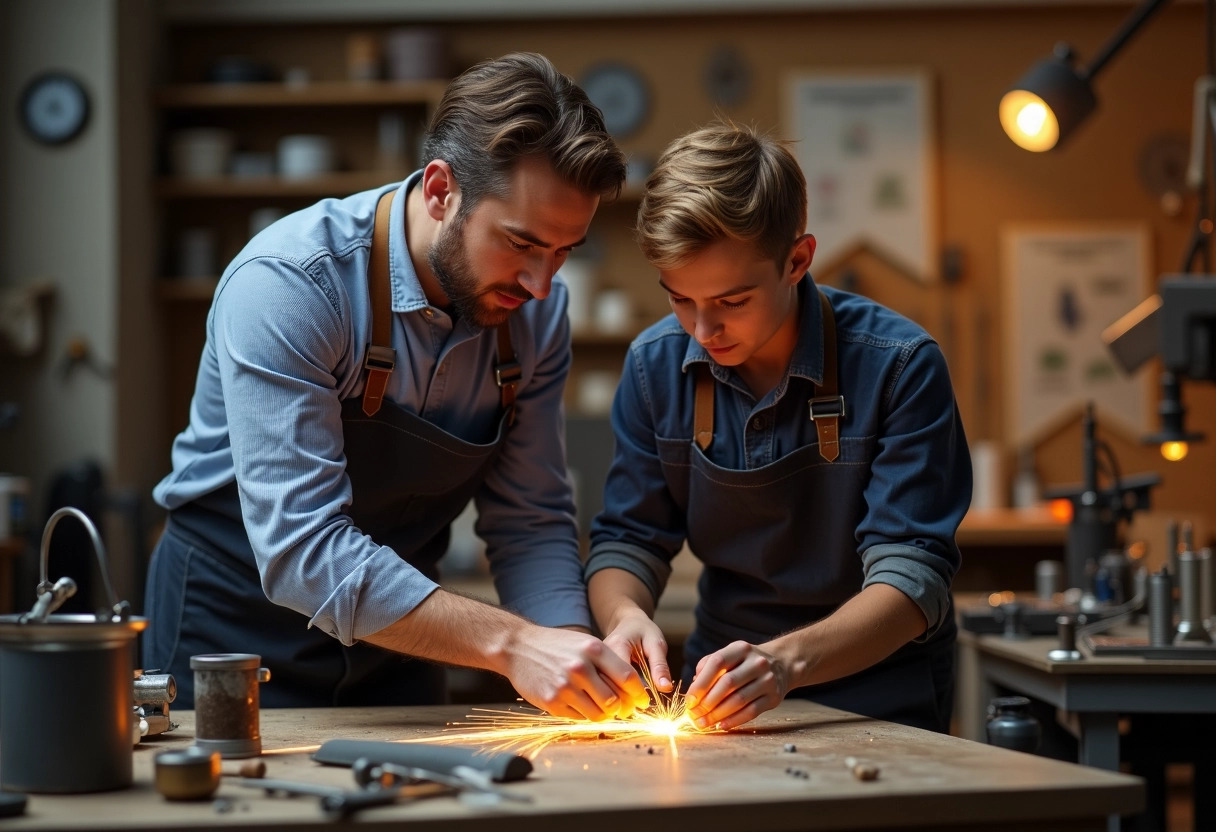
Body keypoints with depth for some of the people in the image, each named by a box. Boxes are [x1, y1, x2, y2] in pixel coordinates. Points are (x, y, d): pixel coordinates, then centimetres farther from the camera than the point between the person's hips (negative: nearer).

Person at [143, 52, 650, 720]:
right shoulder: (288, 286, -26)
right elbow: (301, 551, -32)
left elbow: (531, 522, -2)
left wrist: (575, 653, -21)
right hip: (238, 624, -4)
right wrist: (509, 642, -38)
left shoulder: (537, 311, -7)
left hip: (397, 636, 4)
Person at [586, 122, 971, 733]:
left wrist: (787, 660, -35)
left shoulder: (898, 366, -14)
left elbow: (913, 575, -17)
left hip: (877, 703, -3)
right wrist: (625, 615, -19)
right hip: (720, 695, 3)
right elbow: (628, 540, 5)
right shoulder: (656, 365, -2)